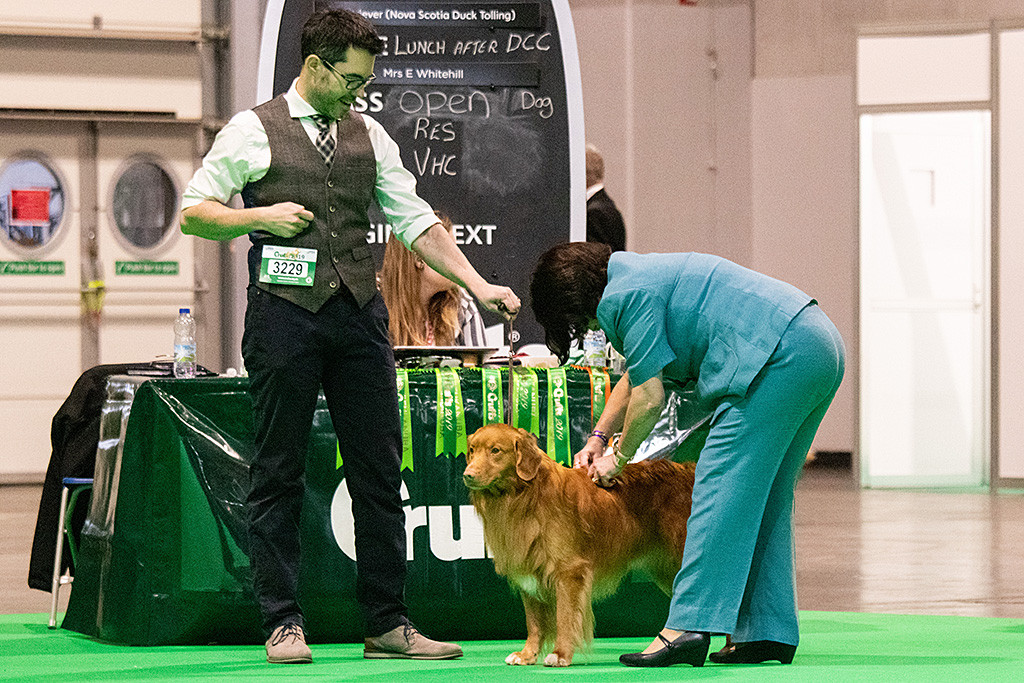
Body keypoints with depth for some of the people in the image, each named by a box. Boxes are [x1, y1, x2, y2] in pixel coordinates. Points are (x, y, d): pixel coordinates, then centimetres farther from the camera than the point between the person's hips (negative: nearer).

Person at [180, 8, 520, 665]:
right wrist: (261, 216, -12)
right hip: (284, 313, -4)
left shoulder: (369, 136, 14)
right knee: (279, 475, -1)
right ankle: (284, 624, 5)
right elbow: (193, 213, 4)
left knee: (380, 471, 3)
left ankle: (389, 624, 7)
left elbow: (416, 222, 13)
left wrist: (479, 285, 4)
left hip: (359, 314, 4)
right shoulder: (254, 130, 2)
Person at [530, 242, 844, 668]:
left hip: (781, 353, -10)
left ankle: (689, 626, -15)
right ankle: (769, 632, 11)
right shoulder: (641, 276, 25)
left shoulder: (626, 296, -6)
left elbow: (650, 397, -6)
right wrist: (598, 437, 38)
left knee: (721, 487, -10)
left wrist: (618, 457, 10)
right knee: (765, 497, 12)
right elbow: (637, 375, 40)